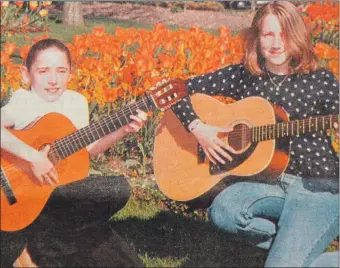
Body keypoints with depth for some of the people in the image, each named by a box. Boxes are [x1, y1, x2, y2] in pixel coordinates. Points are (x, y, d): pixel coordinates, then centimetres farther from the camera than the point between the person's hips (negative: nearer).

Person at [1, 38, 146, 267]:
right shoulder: (24, 103, -16)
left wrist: (122, 131, -2)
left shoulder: (76, 102, 3)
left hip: (64, 188, 7)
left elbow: (85, 149, 9)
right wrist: (33, 157, -40)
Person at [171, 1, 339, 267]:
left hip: (318, 187, -3)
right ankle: (294, 242, -2)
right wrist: (198, 128, -10)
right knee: (222, 212, -28)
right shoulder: (243, 75, 3)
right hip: (267, 181, 4)